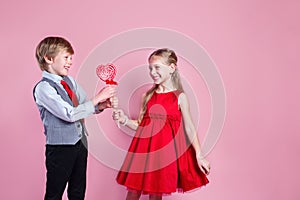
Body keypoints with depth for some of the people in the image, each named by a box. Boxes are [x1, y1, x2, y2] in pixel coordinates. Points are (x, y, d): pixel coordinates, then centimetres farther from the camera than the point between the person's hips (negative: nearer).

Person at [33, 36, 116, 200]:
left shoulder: (69, 81, 6)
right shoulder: (43, 88, -17)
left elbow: (86, 106, 12)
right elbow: (70, 114, -24)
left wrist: (102, 105, -9)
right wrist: (97, 99, -21)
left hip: (80, 142, 7)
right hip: (60, 148, -7)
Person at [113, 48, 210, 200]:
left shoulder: (180, 97, -3)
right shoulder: (148, 95, 7)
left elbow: (189, 128, -1)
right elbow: (139, 124, 12)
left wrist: (199, 155, -5)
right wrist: (124, 120, -7)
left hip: (165, 149, -3)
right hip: (144, 149, 3)